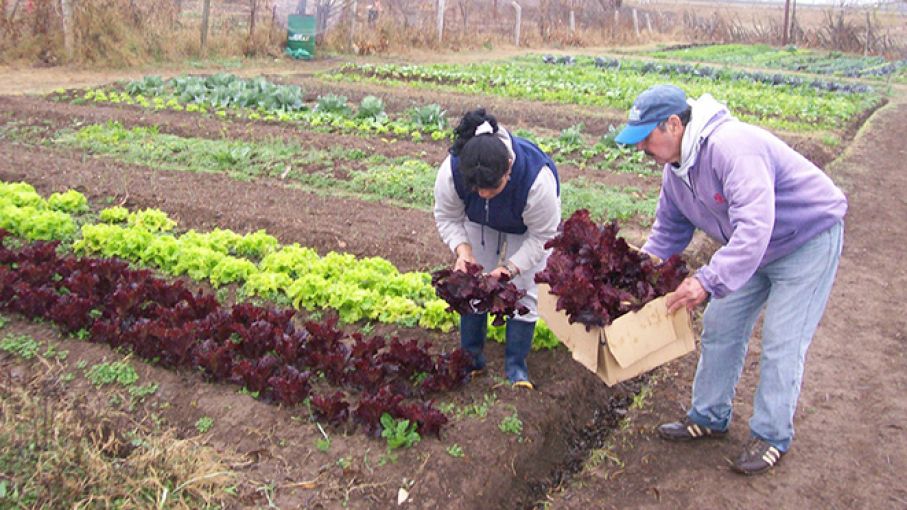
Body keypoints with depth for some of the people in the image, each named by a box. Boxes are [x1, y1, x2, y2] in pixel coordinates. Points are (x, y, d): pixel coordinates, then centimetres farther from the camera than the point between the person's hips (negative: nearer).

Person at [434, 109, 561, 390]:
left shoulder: (537, 179, -45)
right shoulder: (451, 172, -38)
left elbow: (542, 236, -29)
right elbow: (447, 217, -18)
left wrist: (511, 267, -39)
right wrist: (462, 249, -36)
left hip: (527, 227, -2)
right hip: (480, 223, 3)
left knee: (523, 290, -8)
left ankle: (516, 364, 5)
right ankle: (472, 357, 16)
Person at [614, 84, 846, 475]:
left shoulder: (731, 147, -35)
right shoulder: (676, 169, -4)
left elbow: (755, 226, -44)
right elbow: (667, 233, 5)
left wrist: (709, 281, -48)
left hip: (809, 241, -9)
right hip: (751, 249, 9)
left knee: (781, 343, -4)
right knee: (720, 326, 10)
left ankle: (772, 436, 13)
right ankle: (709, 417, 26)